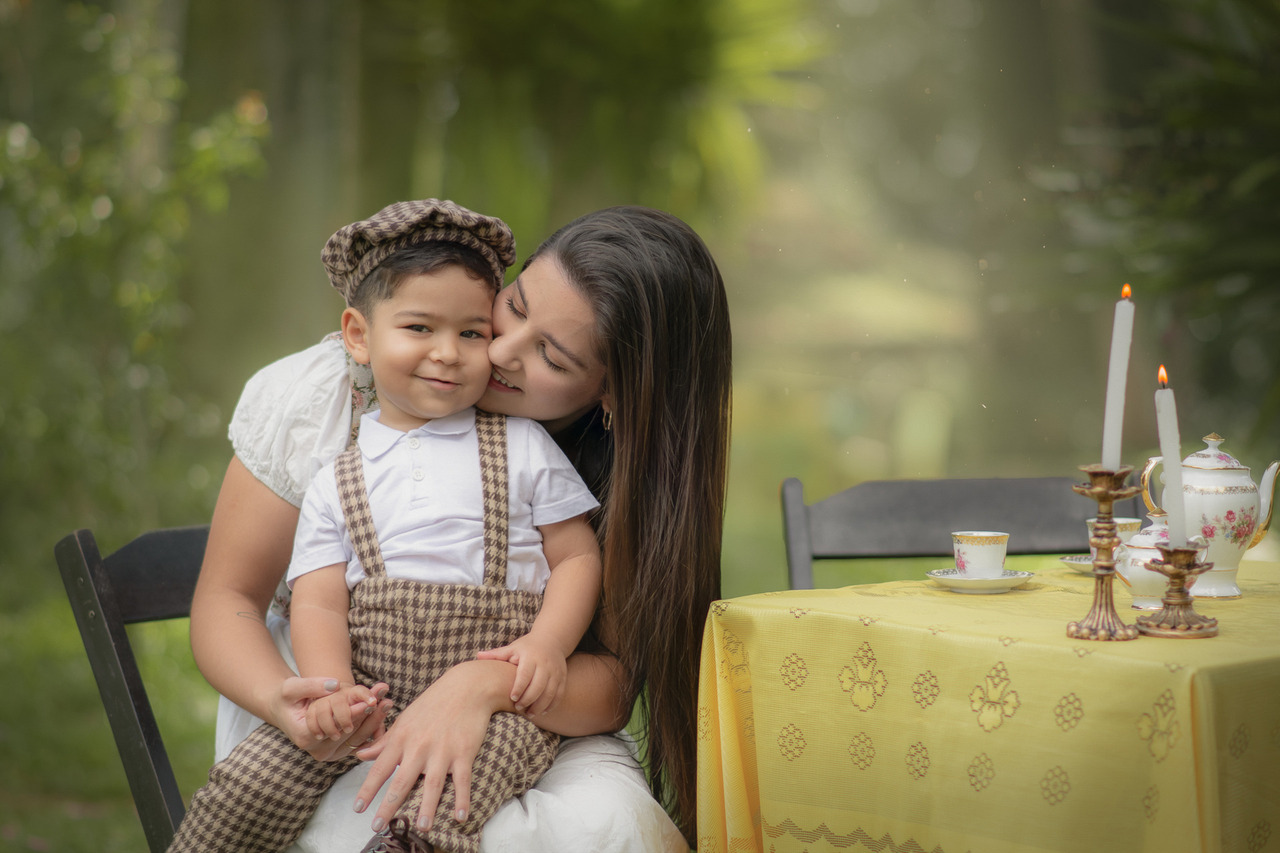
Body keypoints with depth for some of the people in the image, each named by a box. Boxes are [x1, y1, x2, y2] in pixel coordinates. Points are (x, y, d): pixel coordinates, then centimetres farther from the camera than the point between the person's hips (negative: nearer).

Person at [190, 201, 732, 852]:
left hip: (508, 734, 2)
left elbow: (616, 686, -14)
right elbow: (225, 598, -6)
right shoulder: (315, 395, -12)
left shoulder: (616, 472, -10)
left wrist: (487, 682, -35)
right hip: (327, 748, -1)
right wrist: (281, 700, -29)